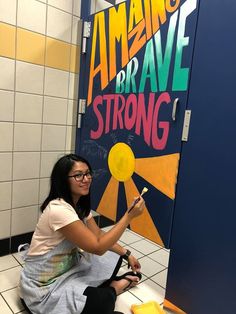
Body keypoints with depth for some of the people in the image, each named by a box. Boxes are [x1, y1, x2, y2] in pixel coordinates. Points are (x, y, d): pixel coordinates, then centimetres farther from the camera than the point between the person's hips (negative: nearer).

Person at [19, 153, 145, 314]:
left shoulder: (80, 204, -2)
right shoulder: (59, 210, -31)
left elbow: (98, 234, 6)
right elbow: (98, 247, -28)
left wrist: (127, 254, 0)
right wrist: (129, 215, -30)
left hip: (68, 266, 8)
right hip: (43, 285, -8)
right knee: (104, 300, -22)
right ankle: (115, 287, 5)